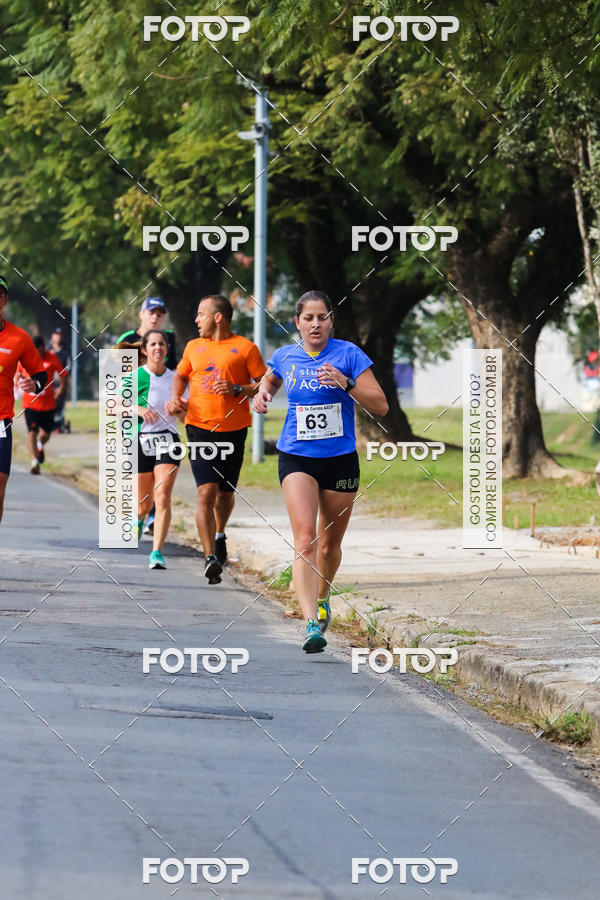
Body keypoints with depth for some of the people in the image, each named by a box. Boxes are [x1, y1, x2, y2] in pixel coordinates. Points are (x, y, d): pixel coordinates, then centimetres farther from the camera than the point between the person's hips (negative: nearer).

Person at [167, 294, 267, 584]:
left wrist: (237, 390, -15)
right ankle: (210, 558, -14)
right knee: (206, 493, -14)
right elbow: (181, 375, 27)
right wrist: (176, 397, 7)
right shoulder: (194, 347, 10)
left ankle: (220, 535, 43)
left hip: (233, 430, -1)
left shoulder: (245, 348, -1)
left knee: (226, 493, 11)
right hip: (199, 429, 1)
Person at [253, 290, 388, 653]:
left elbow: (380, 406, -7)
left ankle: (322, 598, 42)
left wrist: (347, 384, -22)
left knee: (330, 544, 11)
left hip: (340, 459, 0)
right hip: (297, 459, 0)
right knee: (305, 537, -18)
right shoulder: (285, 357, 5)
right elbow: (270, 379, 30)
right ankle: (312, 623, -26)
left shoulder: (348, 354, -4)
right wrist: (263, 393, 8)